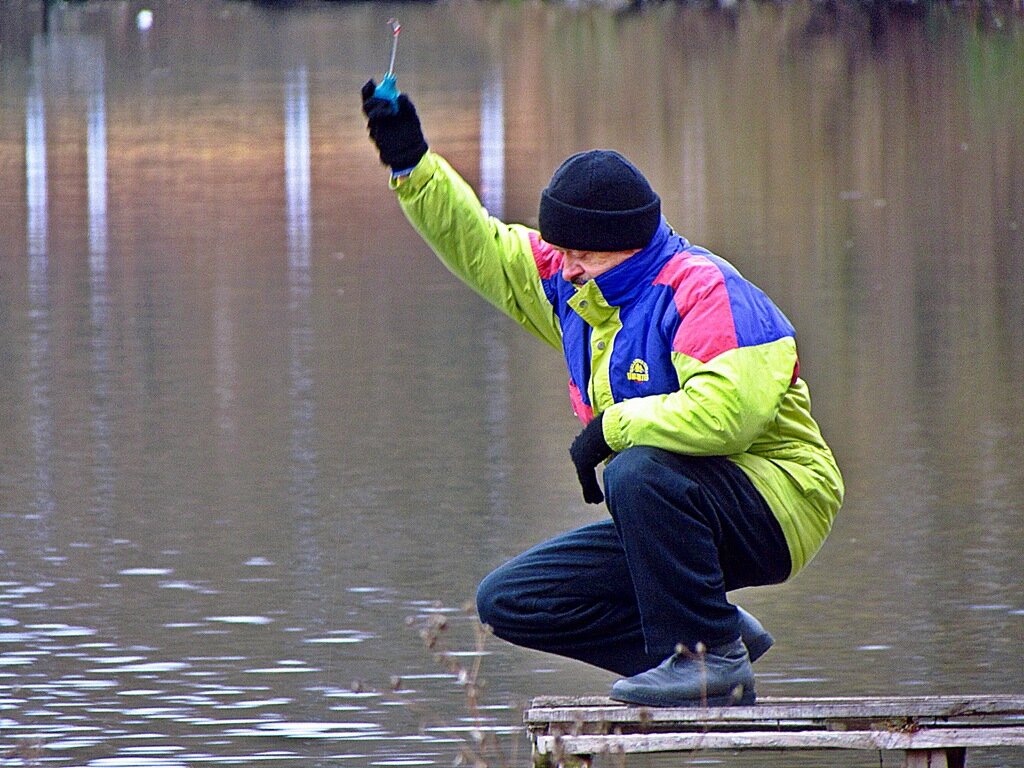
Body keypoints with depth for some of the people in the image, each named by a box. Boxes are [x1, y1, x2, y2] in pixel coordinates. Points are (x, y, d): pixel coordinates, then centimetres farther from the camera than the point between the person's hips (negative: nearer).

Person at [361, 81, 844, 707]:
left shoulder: (704, 291, -21)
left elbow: (725, 410, -36)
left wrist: (611, 427, -24)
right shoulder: (576, 286, 6)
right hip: (677, 515, 9)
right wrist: (412, 164, 3)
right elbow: (484, 249, 15)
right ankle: (718, 636, 2)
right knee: (509, 602, 3)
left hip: (772, 504, -9)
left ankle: (709, 656, -24)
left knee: (638, 472, -39)